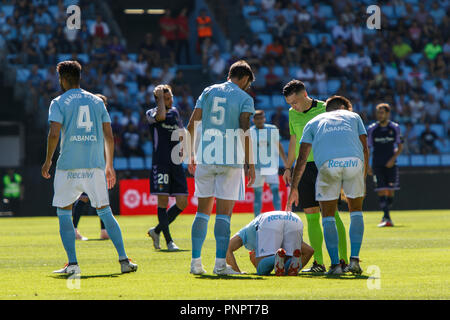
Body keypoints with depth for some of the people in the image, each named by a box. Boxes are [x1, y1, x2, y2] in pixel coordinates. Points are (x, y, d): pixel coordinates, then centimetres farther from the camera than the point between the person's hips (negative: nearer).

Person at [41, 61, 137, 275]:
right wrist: (109, 165, 17)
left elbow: (54, 133, -11)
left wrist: (48, 161, 1)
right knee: (105, 212, 8)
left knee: (64, 213, 7)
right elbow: (109, 136, 10)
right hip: (95, 165, 3)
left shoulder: (59, 103, 0)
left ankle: (72, 263, -2)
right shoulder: (97, 101, 12)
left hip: (68, 166, -3)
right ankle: (124, 260, -1)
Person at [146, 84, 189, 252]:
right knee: (163, 201, -8)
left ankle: (157, 231, 18)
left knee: (182, 203, 1)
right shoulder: (151, 113, -2)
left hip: (176, 163, 6)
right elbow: (161, 116, -26)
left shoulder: (175, 112, 16)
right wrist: (160, 96, -14)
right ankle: (169, 241, -3)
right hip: (160, 164, -6)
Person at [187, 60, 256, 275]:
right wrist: (250, 163, -6)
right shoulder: (244, 99, 0)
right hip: (230, 160, -3)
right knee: (224, 214, -1)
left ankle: (196, 262, 6)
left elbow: (192, 125, 7)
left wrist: (191, 156, 14)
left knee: (202, 212, 10)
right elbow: (245, 131, -10)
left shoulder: (208, 92, 11)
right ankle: (220, 264, -5)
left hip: (205, 158, 3)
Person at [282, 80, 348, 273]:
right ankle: (318, 263, 7)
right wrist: (288, 168, 22)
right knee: (311, 215, 4)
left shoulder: (325, 110, -5)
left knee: (331, 213, -10)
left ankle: (343, 260, -9)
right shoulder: (292, 114, 12)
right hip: (303, 167, 5)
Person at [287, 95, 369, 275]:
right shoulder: (353, 117, 32)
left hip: (327, 162, -1)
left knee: (328, 215, 13)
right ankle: (354, 260, 9)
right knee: (356, 210, 19)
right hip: (354, 160, 1)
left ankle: (335, 264, 6)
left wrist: (294, 188, 24)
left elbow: (302, 158, 23)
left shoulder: (314, 122, 31)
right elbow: (365, 149, 22)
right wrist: (363, 180, 27)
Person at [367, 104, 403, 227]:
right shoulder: (371, 129, 1)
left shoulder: (395, 128, 2)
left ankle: (386, 216, 18)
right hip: (377, 165, -1)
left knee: (390, 191, 0)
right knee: (381, 191, -11)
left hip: (390, 165, 1)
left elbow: (400, 146, 9)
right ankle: (387, 218, -14)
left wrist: (393, 158, -6)